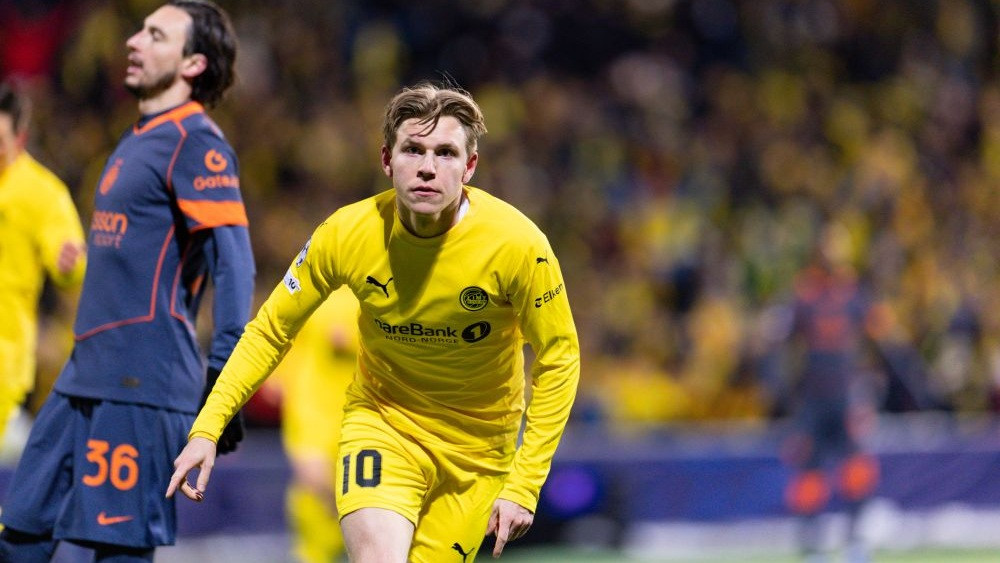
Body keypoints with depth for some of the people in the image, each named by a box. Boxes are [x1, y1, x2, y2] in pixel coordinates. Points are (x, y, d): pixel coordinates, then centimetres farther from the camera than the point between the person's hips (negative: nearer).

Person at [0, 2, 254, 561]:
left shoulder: (195, 143, -10)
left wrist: (224, 378, -24)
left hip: (141, 385, -10)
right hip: (84, 377, 10)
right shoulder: (138, 139, 19)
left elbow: (234, 264, -17)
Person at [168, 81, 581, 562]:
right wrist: (206, 428, -9)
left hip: (478, 445, 1)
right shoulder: (346, 234, -17)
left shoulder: (517, 244, -21)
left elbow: (558, 360, -9)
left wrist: (524, 486, -13)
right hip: (381, 421, 0)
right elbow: (270, 329, -1)